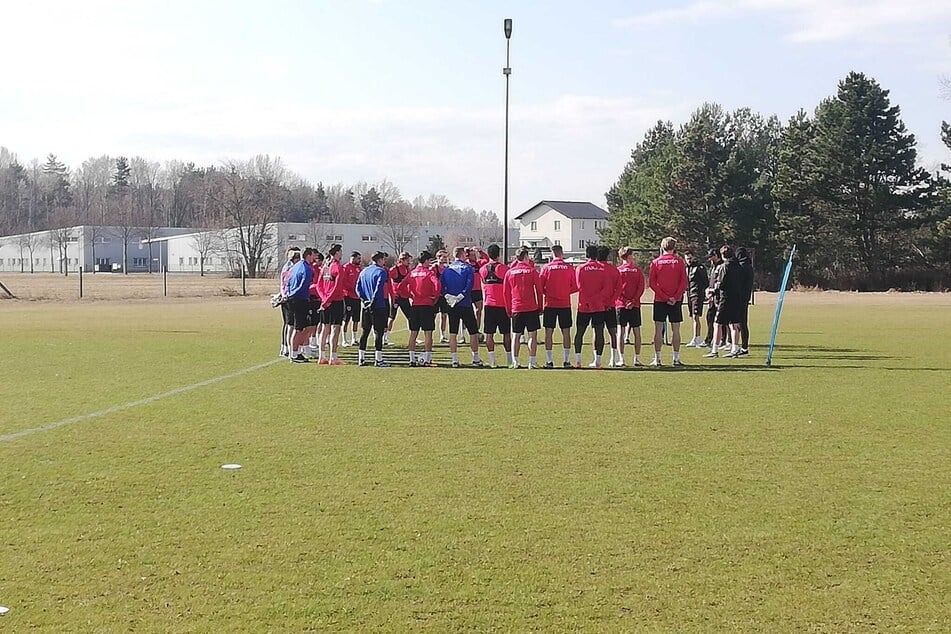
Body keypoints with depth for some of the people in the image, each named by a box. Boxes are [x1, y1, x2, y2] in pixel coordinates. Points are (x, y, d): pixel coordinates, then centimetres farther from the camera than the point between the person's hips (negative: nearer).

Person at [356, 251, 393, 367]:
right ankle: (378, 359, -5)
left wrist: (364, 299, 3)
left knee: (365, 332, 11)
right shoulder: (381, 272, -9)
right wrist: (373, 301, -15)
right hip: (378, 306, -7)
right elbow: (378, 288, -19)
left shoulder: (363, 271, 12)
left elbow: (358, 288, 7)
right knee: (379, 332, -3)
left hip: (366, 306, 7)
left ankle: (361, 358, 12)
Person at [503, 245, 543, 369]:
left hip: (516, 308, 3)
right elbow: (539, 290, -1)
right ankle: (532, 362, -3)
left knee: (516, 336, 8)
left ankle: (514, 361, 3)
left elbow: (506, 292, 8)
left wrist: (509, 310, 15)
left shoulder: (509, 272, 5)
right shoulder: (531, 270, -2)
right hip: (531, 308, -3)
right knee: (532, 335, 1)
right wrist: (540, 308, 8)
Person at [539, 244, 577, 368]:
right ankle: (566, 360, 7)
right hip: (565, 304, 1)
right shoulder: (569, 268, -1)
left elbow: (540, 287, -2)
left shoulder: (546, 267, -3)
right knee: (566, 332, 7)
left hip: (550, 304, -1)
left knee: (549, 332, 3)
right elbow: (575, 287, 2)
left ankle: (549, 360, 1)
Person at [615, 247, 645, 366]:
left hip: (620, 304, 0)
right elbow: (641, 288, -5)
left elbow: (616, 289, -4)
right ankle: (637, 359, 8)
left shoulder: (617, 270, 3)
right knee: (636, 331, 8)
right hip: (635, 305, 0)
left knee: (620, 332, -2)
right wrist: (633, 301, -9)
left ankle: (621, 359, -10)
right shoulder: (637, 270, 4)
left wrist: (624, 301, -6)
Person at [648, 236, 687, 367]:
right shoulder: (679, 262, 1)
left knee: (658, 329, 2)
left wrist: (664, 297, -6)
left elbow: (651, 283, -5)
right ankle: (676, 359, 6)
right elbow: (684, 282, -5)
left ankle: (657, 359, 1)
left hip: (659, 301, 0)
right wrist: (675, 297, -7)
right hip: (676, 301, 0)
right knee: (675, 330, 5)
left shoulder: (655, 262, 1)